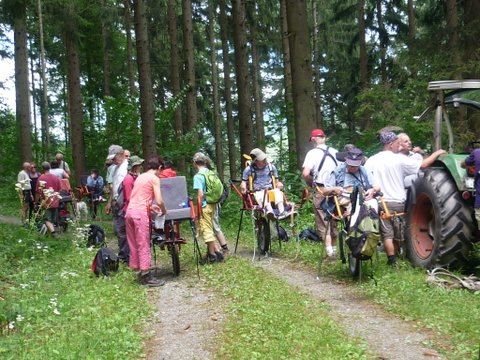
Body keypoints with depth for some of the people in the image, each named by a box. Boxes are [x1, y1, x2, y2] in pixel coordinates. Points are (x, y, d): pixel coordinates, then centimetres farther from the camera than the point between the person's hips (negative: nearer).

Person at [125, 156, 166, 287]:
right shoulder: (154, 178, -2)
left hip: (130, 211, 8)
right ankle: (146, 276, -1)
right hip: (140, 213, -7)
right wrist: (164, 211, 10)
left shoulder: (140, 177, 20)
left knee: (134, 244, 12)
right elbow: (159, 201, -9)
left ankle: (137, 269, 19)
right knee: (144, 245, -4)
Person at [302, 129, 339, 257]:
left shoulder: (313, 153, -8)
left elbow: (305, 174, -17)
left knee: (323, 220, 2)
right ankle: (334, 248, 25)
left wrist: (311, 183, 0)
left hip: (321, 190, -5)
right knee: (333, 220, 17)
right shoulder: (335, 152, 7)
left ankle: (329, 249, -4)